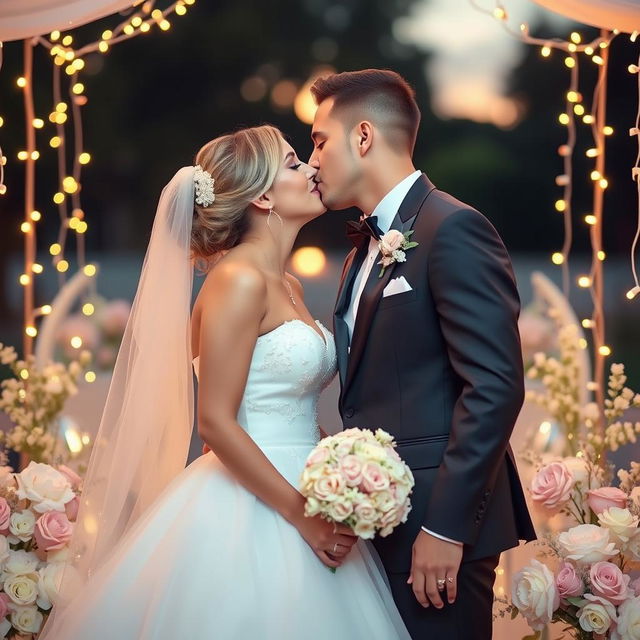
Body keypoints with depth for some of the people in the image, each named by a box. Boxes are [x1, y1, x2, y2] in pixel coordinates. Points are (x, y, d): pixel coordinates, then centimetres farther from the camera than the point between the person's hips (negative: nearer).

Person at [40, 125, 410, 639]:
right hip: (248, 515, -8)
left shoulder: (288, 287, 12)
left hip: (301, 497, 8)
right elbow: (215, 422, -18)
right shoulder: (238, 281, -14)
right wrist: (301, 514, -16)